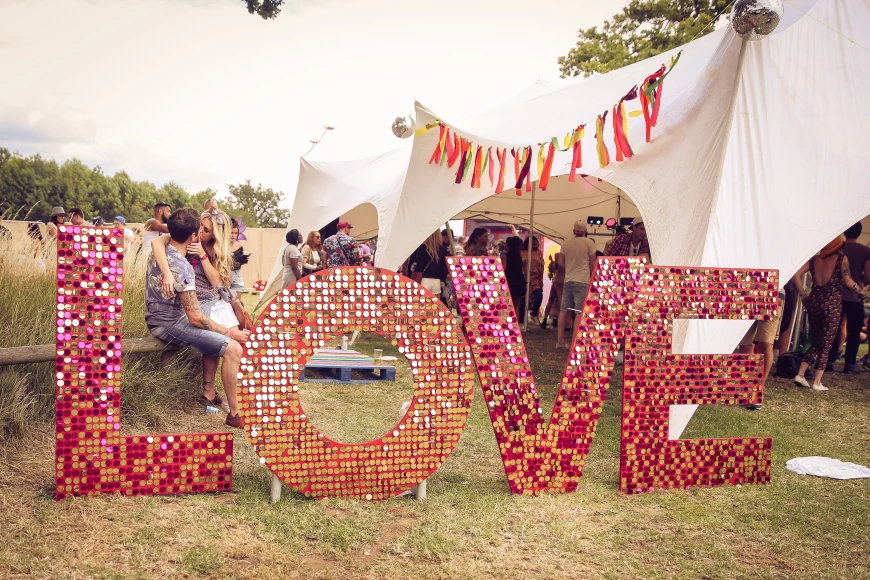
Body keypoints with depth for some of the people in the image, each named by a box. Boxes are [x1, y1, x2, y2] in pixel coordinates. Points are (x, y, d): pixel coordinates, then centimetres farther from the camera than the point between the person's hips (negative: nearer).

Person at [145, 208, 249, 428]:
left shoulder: (161, 251, 1)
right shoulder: (182, 267, -25)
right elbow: (195, 318, -25)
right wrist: (230, 332, -16)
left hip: (160, 317, 10)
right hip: (169, 325, -10)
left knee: (216, 337, 27)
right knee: (233, 348, -19)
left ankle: (208, 392, 27)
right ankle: (235, 415, -13)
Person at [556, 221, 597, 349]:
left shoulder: (566, 243, 6)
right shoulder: (588, 243, -4)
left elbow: (561, 262, 10)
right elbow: (592, 264, 1)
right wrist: (591, 276, 18)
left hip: (568, 280, 4)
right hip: (583, 280, -4)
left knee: (564, 310, 10)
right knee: (580, 312, -5)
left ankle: (560, 340, 12)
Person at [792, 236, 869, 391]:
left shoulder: (814, 259, 8)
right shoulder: (842, 259, -3)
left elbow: (796, 274, 1)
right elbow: (848, 282, -7)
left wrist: (803, 295, 9)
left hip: (814, 302, 4)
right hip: (832, 304, -4)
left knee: (815, 342, 17)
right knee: (826, 343, 2)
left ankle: (800, 374, 8)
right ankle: (817, 382, 2)